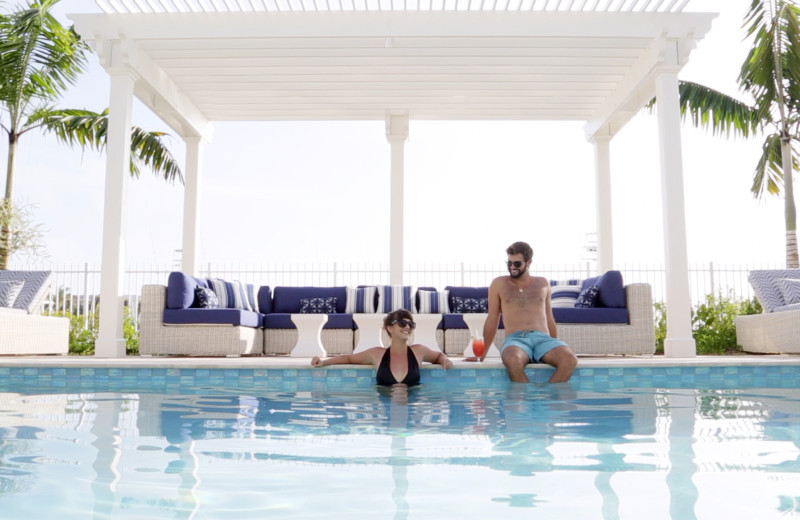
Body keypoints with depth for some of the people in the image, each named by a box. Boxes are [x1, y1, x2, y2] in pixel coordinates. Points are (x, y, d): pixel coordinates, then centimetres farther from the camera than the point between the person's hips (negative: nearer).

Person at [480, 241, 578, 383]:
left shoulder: (543, 283, 21)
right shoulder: (499, 284, 15)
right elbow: (492, 320, 17)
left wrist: (558, 350, 21)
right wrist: (482, 353, 14)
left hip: (543, 338, 2)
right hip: (515, 339, -2)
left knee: (569, 359, -33)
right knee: (512, 360, -41)